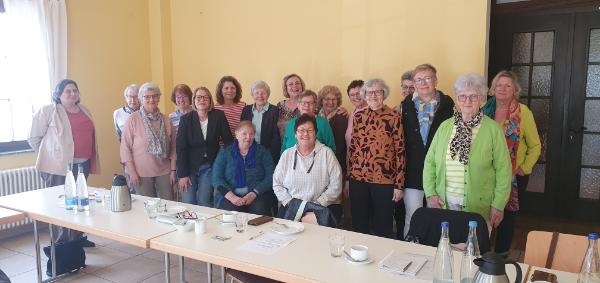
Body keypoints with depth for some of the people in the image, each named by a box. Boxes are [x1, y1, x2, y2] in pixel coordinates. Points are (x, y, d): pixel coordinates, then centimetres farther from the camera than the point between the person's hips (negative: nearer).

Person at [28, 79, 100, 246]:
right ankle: (61, 243, 8)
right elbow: (33, 138, -1)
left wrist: (91, 162, 13)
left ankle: (77, 238, 26)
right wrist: (49, 155, 5)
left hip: (83, 164, 6)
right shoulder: (48, 111, -5)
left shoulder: (84, 111, 15)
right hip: (59, 166, -6)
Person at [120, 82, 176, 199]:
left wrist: (173, 170, 5)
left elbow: (173, 147, 9)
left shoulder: (166, 120, 6)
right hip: (141, 173, -3)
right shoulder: (133, 119, -4)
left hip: (164, 172, 3)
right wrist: (132, 172, -9)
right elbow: (125, 147, -5)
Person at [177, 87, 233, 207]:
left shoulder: (219, 116, -4)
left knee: (204, 203, -4)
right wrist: (182, 174, -11)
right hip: (189, 166, 0)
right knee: (188, 204, -1)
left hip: (209, 167, 0)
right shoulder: (185, 119, -5)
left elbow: (228, 140, -1)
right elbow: (181, 148, -7)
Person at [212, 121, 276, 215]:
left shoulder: (262, 152, 12)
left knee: (260, 211, -32)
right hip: (233, 195, 1)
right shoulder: (225, 152, 14)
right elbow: (216, 178, 4)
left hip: (258, 195, 0)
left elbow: (271, 177, 1)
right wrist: (231, 196, -13)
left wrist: (254, 194, -14)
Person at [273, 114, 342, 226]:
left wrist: (316, 204, -12)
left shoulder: (326, 153, 3)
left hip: (324, 207, -1)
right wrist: (291, 203, -5)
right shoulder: (287, 154, 12)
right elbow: (277, 184, 10)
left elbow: (336, 186, -3)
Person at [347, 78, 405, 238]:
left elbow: (400, 151, -4)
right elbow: (352, 148, 12)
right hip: (358, 178, 4)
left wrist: (399, 184, -6)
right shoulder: (358, 116, 7)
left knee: (382, 228, 8)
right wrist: (347, 177, 11)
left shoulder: (394, 117, -4)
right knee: (359, 226, 13)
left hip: (384, 179, -3)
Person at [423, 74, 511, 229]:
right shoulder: (445, 126, 5)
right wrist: (430, 193, -2)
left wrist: (498, 205, -7)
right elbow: (430, 162, 7)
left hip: (479, 207, -2)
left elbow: (503, 169, -4)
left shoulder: (493, 129, -4)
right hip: (444, 204, 3)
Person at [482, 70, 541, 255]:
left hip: (514, 175, -2)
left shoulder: (523, 112, -7)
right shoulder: (487, 110, 2)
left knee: (507, 214, 9)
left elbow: (535, 146, -1)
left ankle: (501, 254, 24)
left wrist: (525, 168, -6)